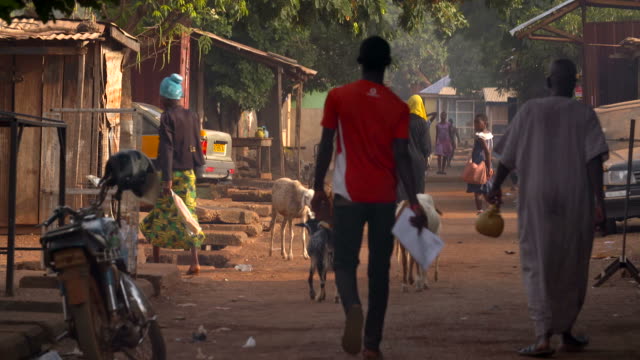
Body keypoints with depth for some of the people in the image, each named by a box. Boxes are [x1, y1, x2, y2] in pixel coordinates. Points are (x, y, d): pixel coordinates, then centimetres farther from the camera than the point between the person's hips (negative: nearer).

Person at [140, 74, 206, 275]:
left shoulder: (167, 117, -10)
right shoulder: (192, 117, 10)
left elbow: (167, 149, -16)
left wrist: (167, 179, -19)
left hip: (171, 173, -5)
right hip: (188, 173, 5)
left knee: (159, 216, 8)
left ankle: (155, 261, 13)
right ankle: (194, 261, -12)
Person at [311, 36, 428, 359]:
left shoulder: (338, 97, -1)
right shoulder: (398, 106, 1)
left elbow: (326, 147, -2)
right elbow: (401, 157, -6)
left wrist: (318, 189, 8)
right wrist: (414, 203, -6)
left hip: (349, 195, -1)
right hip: (384, 198, 1)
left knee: (345, 262, 5)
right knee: (379, 270, 9)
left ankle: (353, 307, -27)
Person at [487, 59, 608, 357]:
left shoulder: (530, 111, 3)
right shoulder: (585, 115, 1)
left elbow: (508, 157, 5)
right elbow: (594, 160, -9)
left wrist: (496, 187, 17)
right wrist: (599, 201, -9)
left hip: (537, 201, 0)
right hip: (576, 201, 0)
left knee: (539, 266, 1)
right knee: (573, 268, 14)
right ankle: (566, 332, 22)